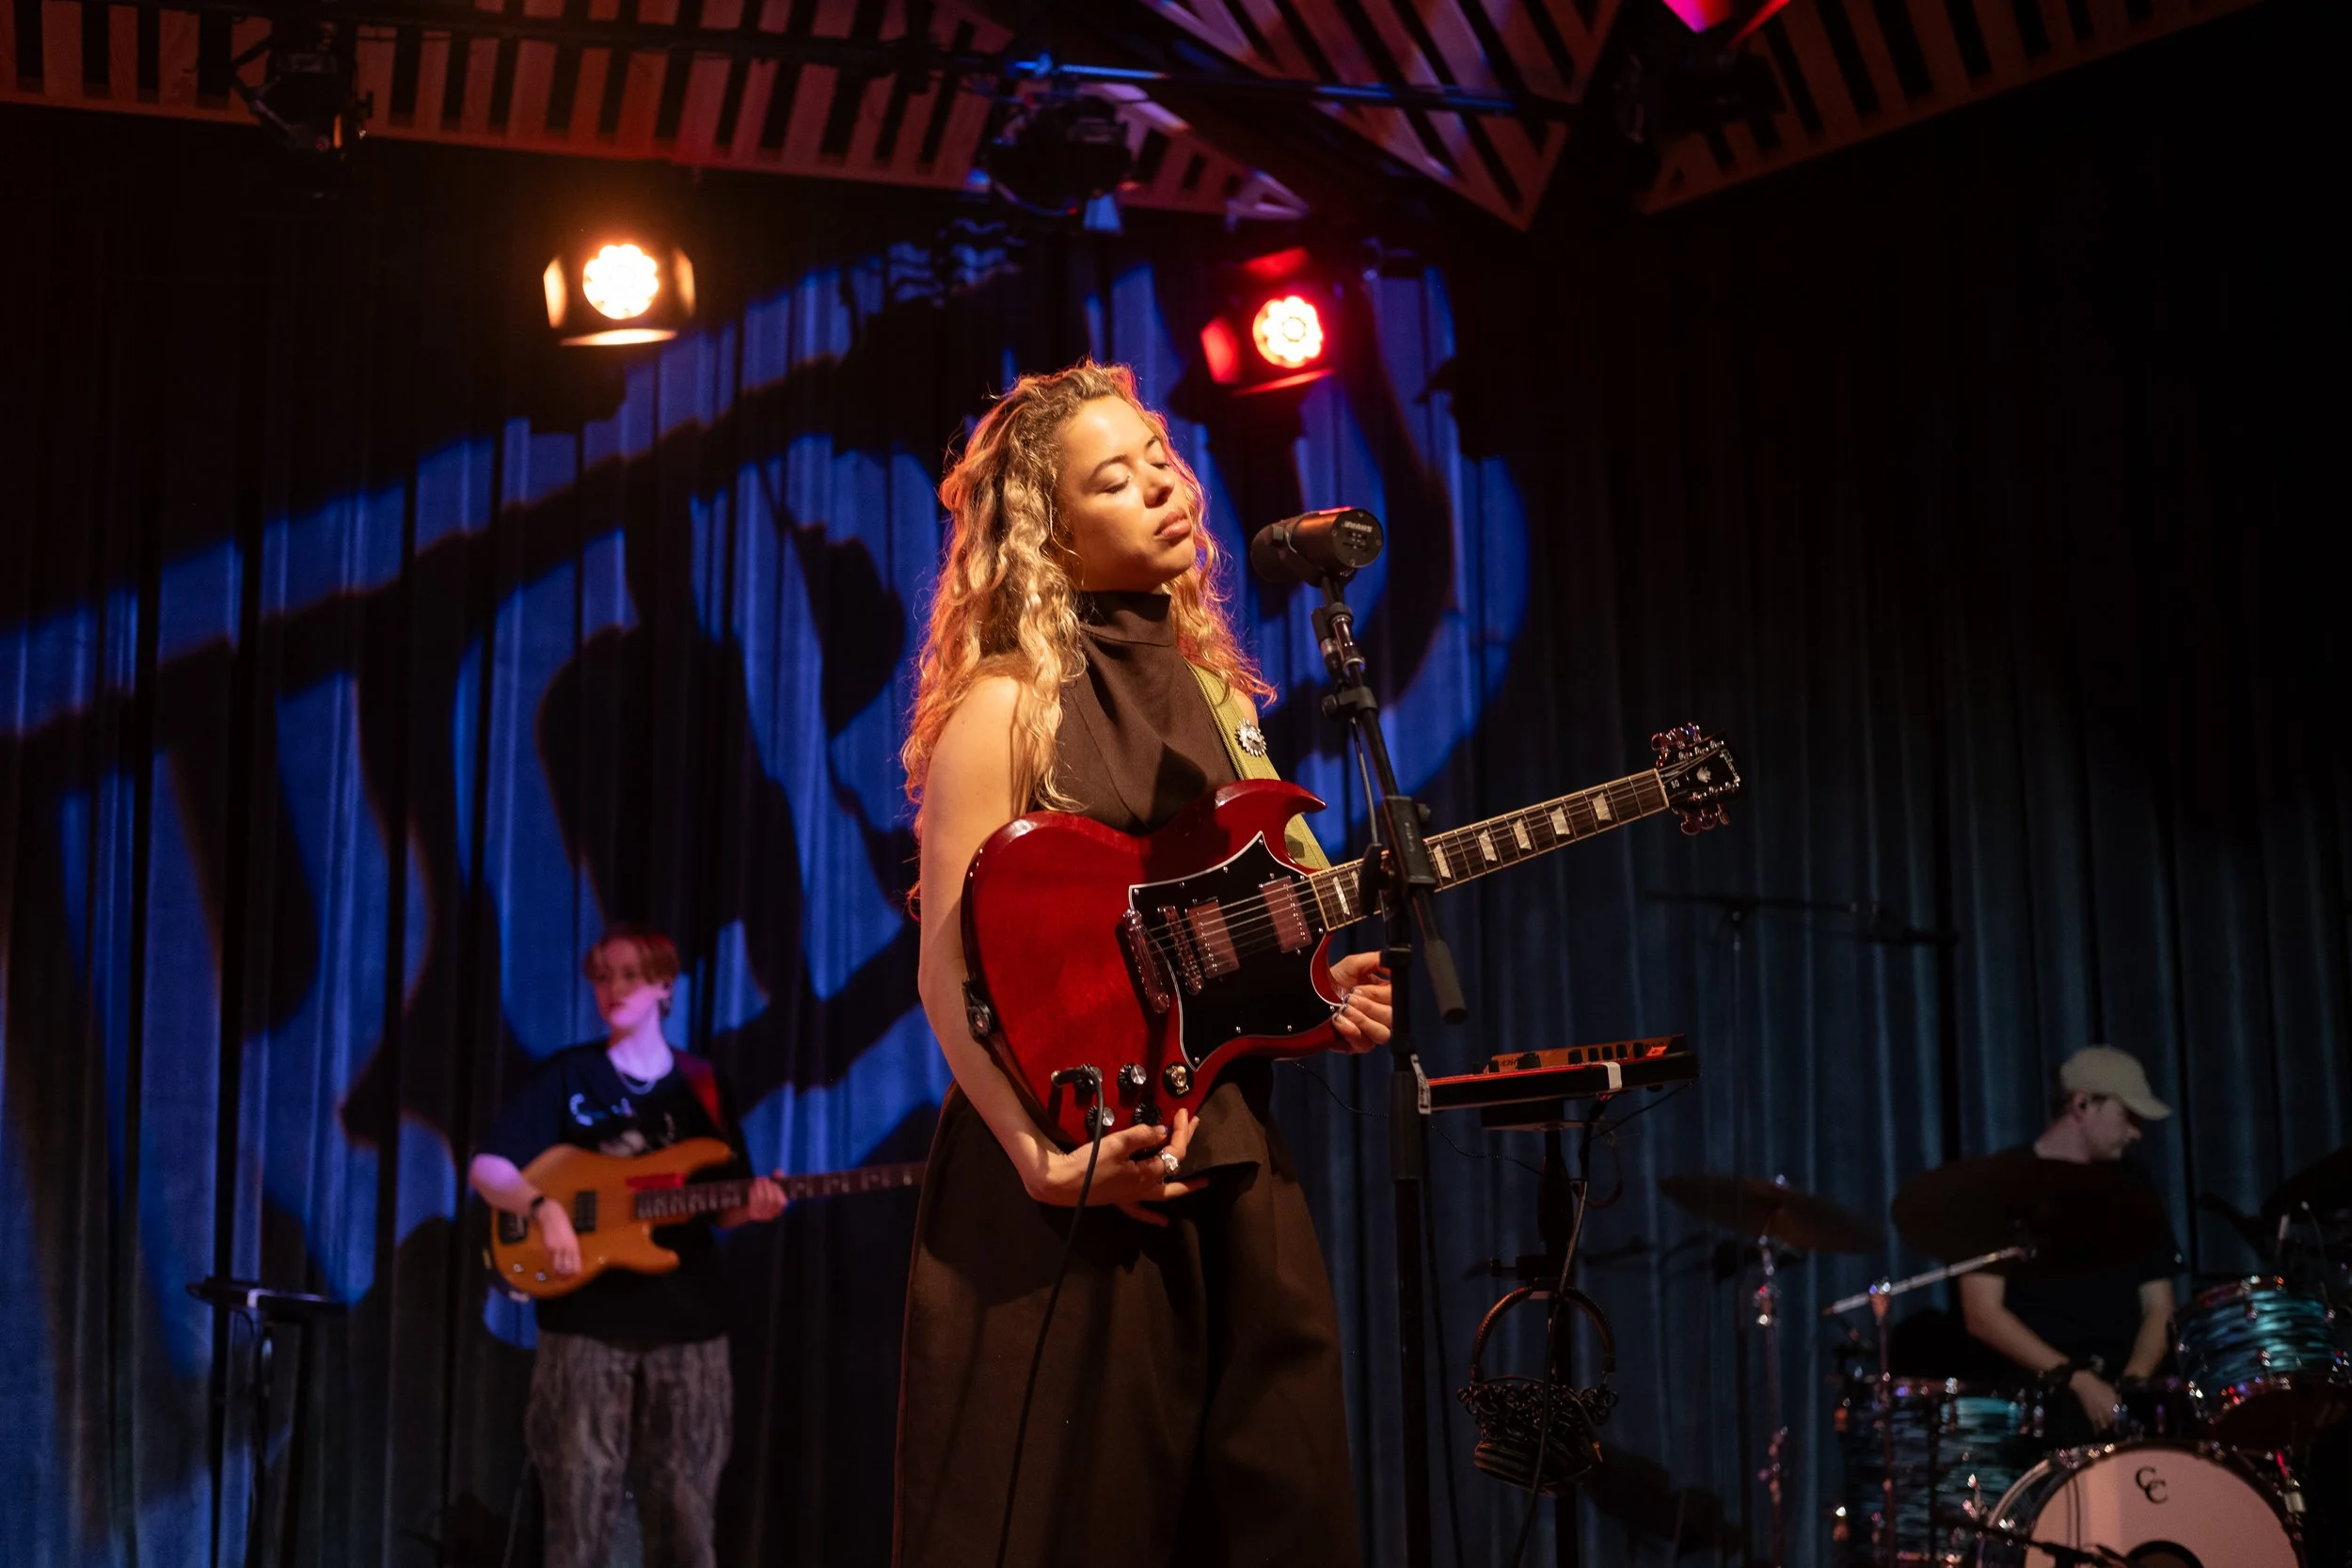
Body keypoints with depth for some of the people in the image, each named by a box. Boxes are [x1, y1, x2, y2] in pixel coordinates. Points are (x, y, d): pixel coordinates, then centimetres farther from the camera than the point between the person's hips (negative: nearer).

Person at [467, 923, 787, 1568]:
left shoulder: (699, 1083, 10)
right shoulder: (568, 1074, 3)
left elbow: (723, 1206, 12)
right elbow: (486, 1168, -3)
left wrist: (752, 1205, -11)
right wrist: (544, 1206, -22)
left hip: (687, 1324, 2)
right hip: (586, 1322, -2)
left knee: (683, 1513, 3)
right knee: (579, 1511, -3)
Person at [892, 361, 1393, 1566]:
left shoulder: (1215, 696, 15)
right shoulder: (1010, 703, -5)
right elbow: (950, 970, -10)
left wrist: (1317, 994, 4)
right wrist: (1044, 1155, -20)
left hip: (1232, 1167, 7)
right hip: (1078, 1178, -7)